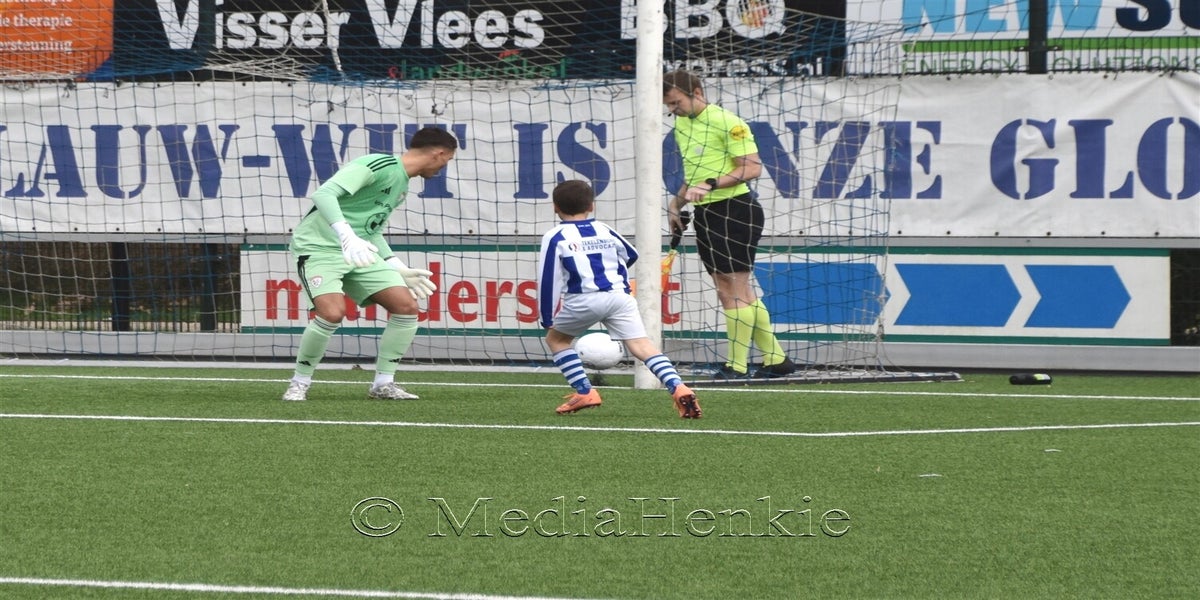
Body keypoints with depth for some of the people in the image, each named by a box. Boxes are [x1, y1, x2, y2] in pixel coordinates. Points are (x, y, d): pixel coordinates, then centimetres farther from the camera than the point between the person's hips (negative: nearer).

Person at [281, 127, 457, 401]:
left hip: (358, 254, 9)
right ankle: (299, 383, -8)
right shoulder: (378, 165, -15)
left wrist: (399, 269, 22)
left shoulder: (402, 186, 15)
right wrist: (347, 237, -38)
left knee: (407, 306, -4)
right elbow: (324, 194, -27)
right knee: (333, 312, -29)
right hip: (319, 247, -9)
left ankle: (383, 384, 7)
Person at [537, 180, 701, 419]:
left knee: (555, 338, 20)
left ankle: (584, 392, 12)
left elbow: (549, 280, 3)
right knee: (641, 344, -5)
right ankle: (678, 388, -26)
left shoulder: (555, 238, 8)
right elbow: (630, 255, 39)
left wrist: (548, 320, 9)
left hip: (583, 300, -3)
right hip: (619, 295, 3)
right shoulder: (605, 231, 21)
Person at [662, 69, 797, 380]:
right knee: (728, 291, 9)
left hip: (735, 210, -9)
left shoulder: (727, 123, -12)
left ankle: (737, 366, -4)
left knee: (736, 289, -7)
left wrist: (709, 185, -25)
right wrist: (676, 203, 13)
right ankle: (775, 359, 16)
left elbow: (752, 168, -18)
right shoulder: (681, 125, 14)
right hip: (705, 214, 9)